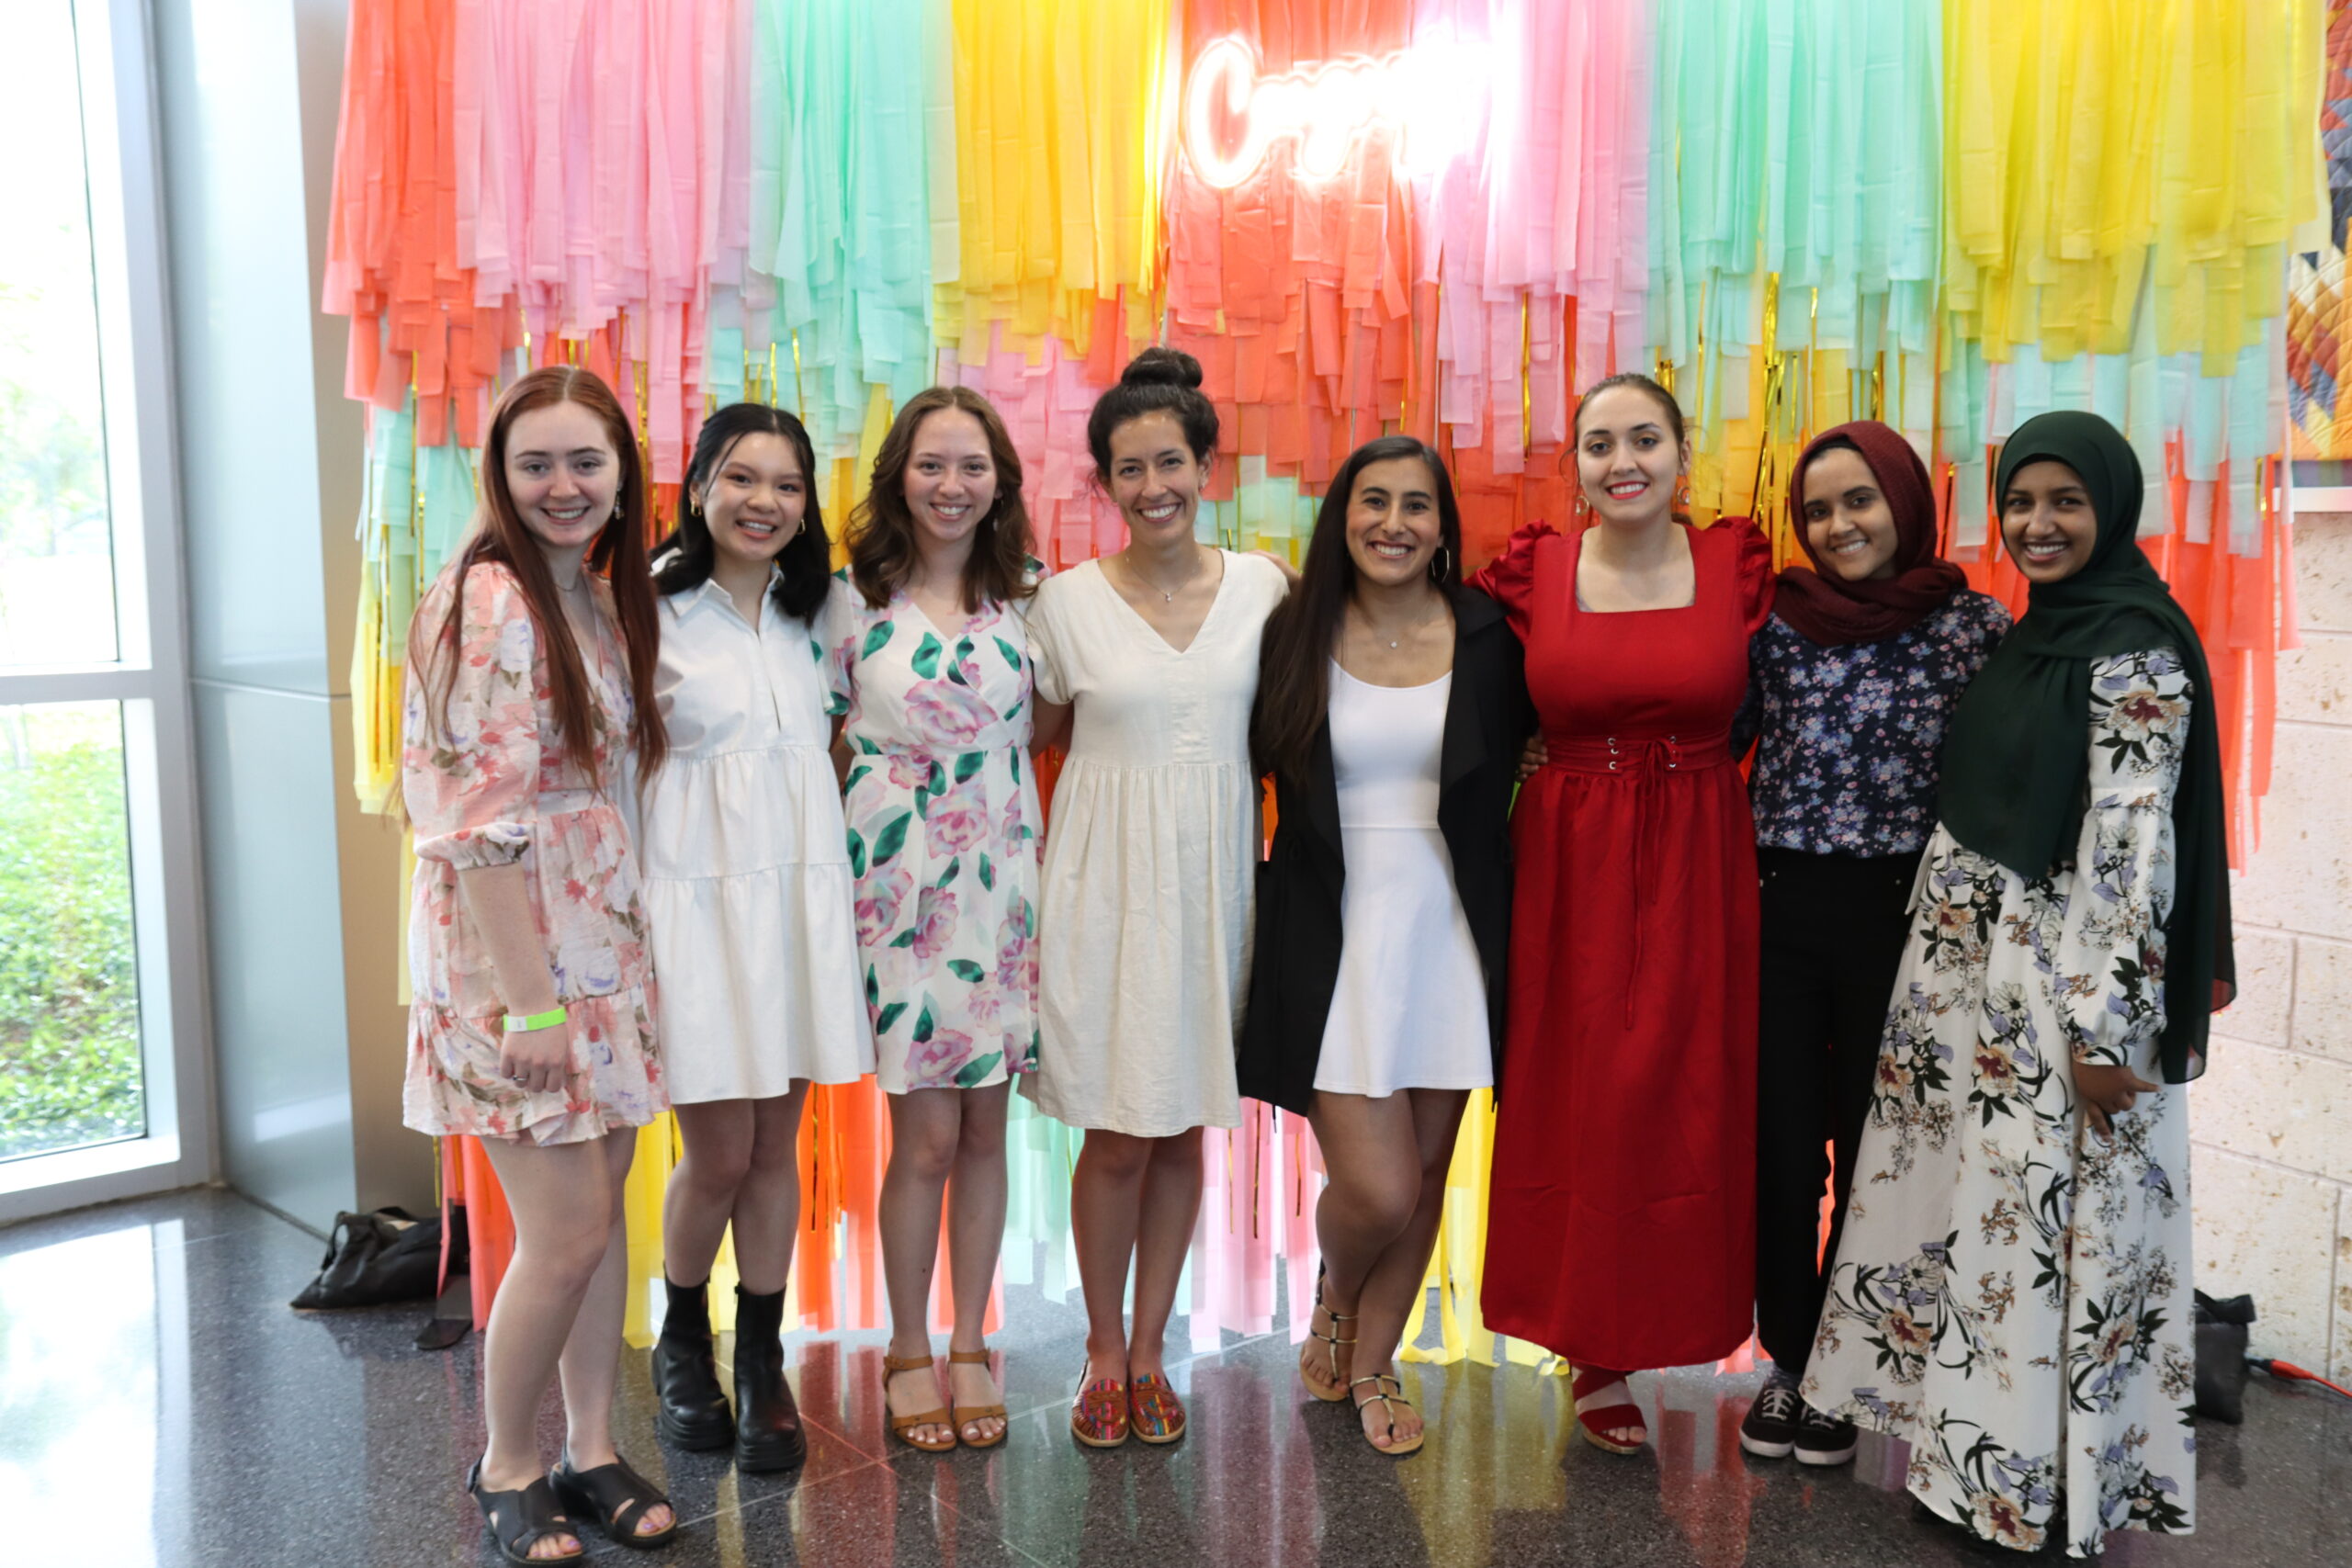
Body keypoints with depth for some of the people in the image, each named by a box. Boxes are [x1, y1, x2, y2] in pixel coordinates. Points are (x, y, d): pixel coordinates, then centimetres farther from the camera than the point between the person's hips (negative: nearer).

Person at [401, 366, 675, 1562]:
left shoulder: (611, 595, 10)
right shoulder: (487, 600, -15)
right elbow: (478, 821, -19)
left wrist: (610, 966, 11)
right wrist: (532, 1002, -19)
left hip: (604, 940, 8)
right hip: (509, 951, -8)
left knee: (604, 1208, 13)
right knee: (566, 1230, -3)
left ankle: (590, 1452, 27)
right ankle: (505, 1468, 19)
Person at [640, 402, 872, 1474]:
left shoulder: (808, 612, 10)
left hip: (800, 893, 5)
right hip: (698, 895, -4)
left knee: (775, 1146, 9)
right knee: (719, 1154, 1)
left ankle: (762, 1367, 24)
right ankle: (682, 1345, 28)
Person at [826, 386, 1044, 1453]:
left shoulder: (1022, 603, 6)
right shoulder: (855, 599, -2)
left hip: (1002, 889, 3)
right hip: (899, 889, -3)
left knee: (985, 1131, 8)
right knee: (928, 1137, -1)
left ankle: (969, 1345, 24)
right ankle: (910, 1351, 19)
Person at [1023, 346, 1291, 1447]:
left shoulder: (1262, 588, 2)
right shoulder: (1068, 600, -3)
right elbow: (1033, 743, 6)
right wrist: (1021, 894, 1)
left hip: (1213, 878, 2)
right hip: (1106, 883, -2)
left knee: (1182, 1128, 10)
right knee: (1118, 1136, 1)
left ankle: (1150, 1350, 26)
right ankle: (1104, 1356, 21)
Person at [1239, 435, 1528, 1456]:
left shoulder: (1487, 637, 0)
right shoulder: (1295, 637, -1)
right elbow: (1261, 765, 8)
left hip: (1451, 937, 2)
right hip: (1334, 940, -2)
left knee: (1424, 1173, 10)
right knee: (1376, 1189, -7)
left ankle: (1372, 1363, 34)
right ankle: (1336, 1299, 29)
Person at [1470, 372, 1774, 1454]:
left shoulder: (1740, 566, 1)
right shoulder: (1531, 573, 0)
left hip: (1701, 873, 0)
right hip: (1570, 870, 0)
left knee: (1681, 1099, 4)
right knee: (1577, 1104, 4)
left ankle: (1652, 1325, 23)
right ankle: (1598, 1355, 20)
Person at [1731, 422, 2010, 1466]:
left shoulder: (1975, 627, -2)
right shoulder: (1776, 622, 0)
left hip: (1902, 915, -1)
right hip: (1779, 909, 1)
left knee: (1872, 1145, 10)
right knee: (1779, 1141, 6)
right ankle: (1786, 1359, 25)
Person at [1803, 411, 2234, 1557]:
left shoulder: (2134, 651, -15)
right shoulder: (2033, 635, 11)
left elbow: (2135, 849, -20)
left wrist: (2105, 1024, -21)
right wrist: (1945, 967, 15)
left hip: (2063, 988, -8)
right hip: (1972, 976, 9)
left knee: (2043, 1227, 2)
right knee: (1980, 1212, 16)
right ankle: (1980, 1447, 30)